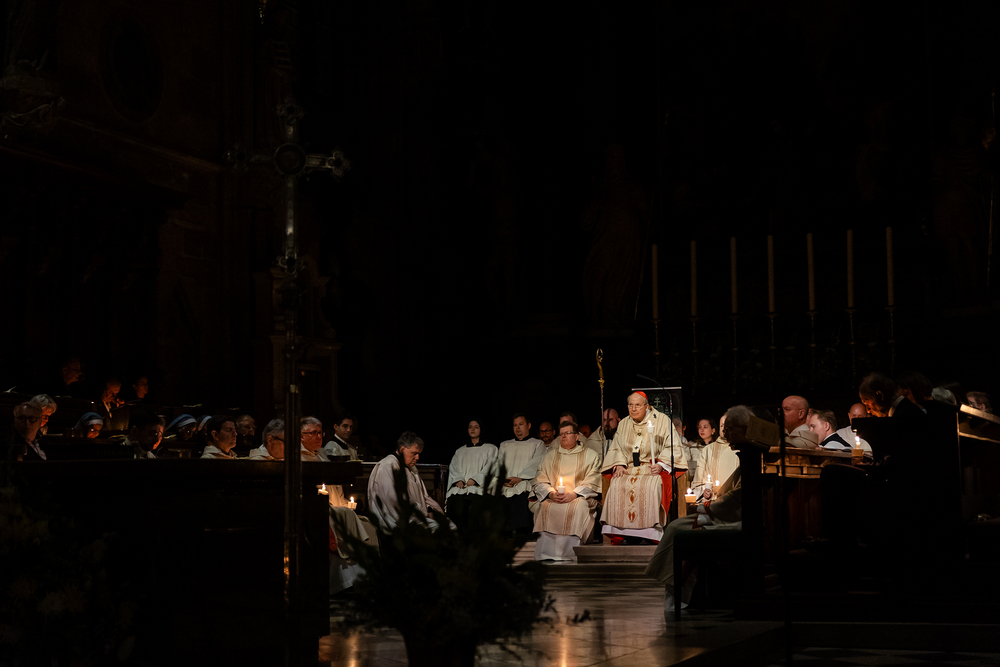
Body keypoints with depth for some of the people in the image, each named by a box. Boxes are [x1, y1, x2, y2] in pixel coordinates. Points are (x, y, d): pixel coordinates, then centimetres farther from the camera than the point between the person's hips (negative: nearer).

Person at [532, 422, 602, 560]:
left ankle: (568, 554, -36)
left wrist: (573, 494, -15)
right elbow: (540, 482, 12)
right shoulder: (551, 455, 20)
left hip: (579, 497, -2)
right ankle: (547, 554, -31)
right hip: (553, 498, 2)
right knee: (545, 506, -30)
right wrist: (551, 494, -9)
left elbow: (592, 484, 0)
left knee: (578, 506, -35)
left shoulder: (590, 455, 11)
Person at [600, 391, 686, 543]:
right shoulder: (624, 425, 16)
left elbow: (673, 447, -2)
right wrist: (619, 465, -1)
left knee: (650, 487, -35)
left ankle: (649, 532, -31)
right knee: (617, 486, -26)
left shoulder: (662, 420, 2)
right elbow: (616, 448, 18)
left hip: (654, 469, -4)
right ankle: (618, 532, -23)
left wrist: (661, 465, -14)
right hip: (628, 469, 4)